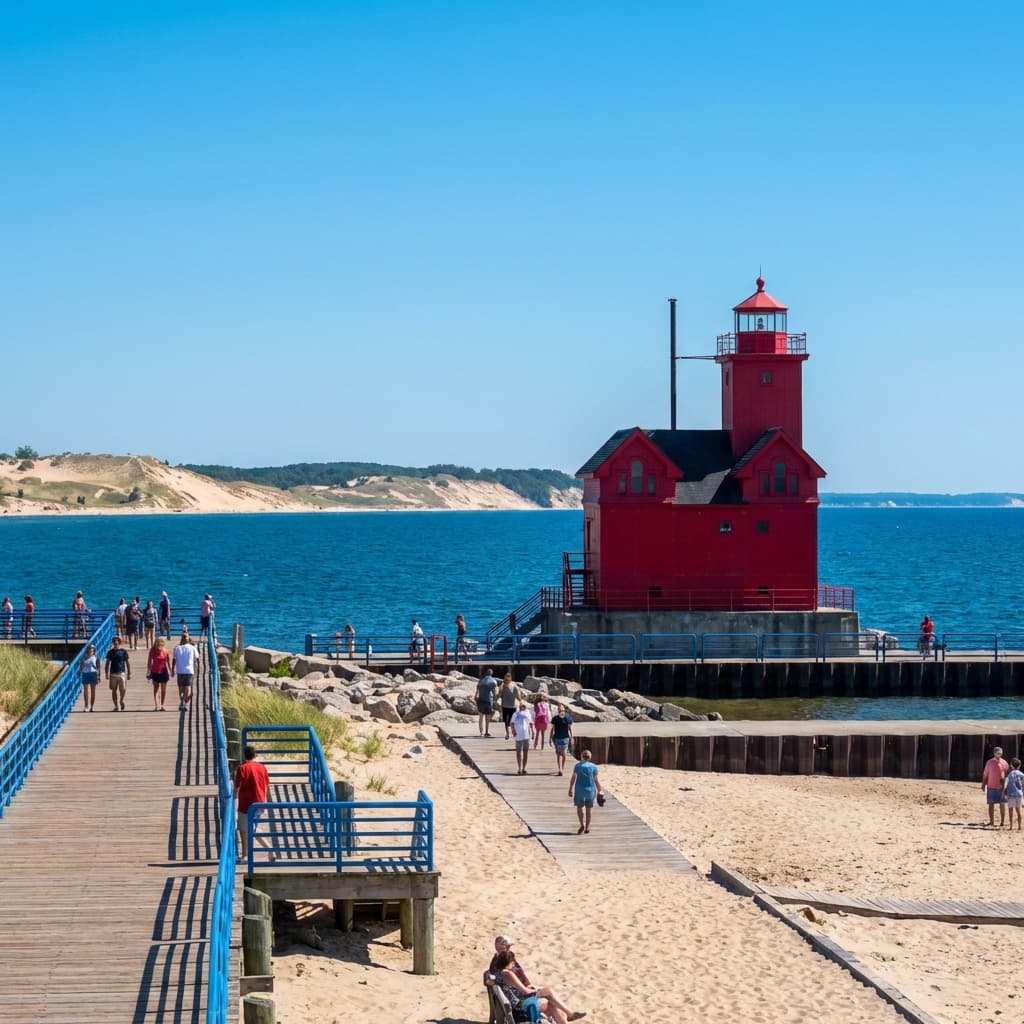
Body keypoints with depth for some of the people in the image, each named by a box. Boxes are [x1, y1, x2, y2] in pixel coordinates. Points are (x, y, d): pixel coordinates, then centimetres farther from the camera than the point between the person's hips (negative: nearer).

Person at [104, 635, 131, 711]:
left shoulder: (123, 652, 3)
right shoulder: (110, 652, 6)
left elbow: (127, 663, 6)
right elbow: (108, 663, 10)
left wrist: (129, 674, 4)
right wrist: (107, 673, 3)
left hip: (122, 673, -1)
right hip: (113, 673, 1)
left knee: (123, 690, -7)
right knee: (114, 690, 2)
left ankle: (121, 701, 22)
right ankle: (116, 706, 10)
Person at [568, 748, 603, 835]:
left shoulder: (578, 765, -2)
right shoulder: (593, 766, -4)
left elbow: (573, 778, -3)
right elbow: (596, 780, -3)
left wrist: (570, 789, 4)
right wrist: (599, 790, 7)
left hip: (580, 790, -1)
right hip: (590, 790, 1)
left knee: (579, 807, 11)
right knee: (588, 809, 12)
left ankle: (582, 824, -8)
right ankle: (587, 827, 16)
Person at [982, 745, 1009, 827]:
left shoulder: (1004, 763, 2)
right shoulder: (989, 762, 4)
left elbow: (1007, 774, 6)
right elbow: (985, 774, 8)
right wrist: (983, 784, 4)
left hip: (1001, 787, -1)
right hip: (991, 786, 1)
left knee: (1002, 804, 1)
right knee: (991, 804, 5)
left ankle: (1002, 821, 5)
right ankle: (991, 821, 12)